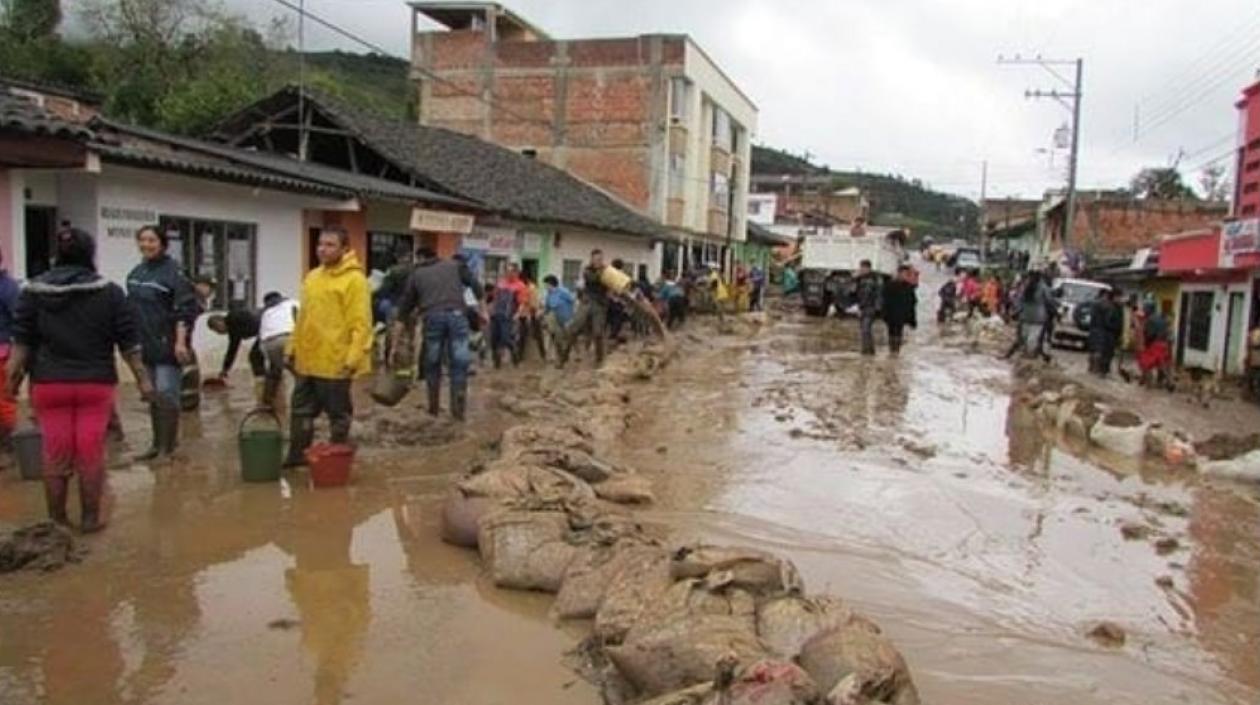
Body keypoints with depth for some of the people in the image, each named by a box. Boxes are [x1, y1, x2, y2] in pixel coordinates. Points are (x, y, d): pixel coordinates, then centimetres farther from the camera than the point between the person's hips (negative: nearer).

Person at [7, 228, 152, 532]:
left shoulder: (34, 290, 3)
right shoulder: (110, 292, -1)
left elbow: (22, 339, 2)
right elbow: (128, 341, -1)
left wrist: (13, 375, 7)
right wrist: (142, 378, 4)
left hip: (49, 383, 1)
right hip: (96, 383, -1)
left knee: (55, 453, 8)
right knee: (91, 453, 4)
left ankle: (56, 520, 18)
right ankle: (90, 518, 12)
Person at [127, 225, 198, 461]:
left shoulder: (173, 271, -10)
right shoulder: (135, 273, 12)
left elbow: (185, 310, -16)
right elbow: (132, 308, 20)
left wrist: (181, 341, -22)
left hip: (167, 345, -7)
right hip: (145, 345, 7)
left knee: (166, 395, -7)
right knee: (152, 397, 13)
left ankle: (168, 447, 1)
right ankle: (157, 444, 23)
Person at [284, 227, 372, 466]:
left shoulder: (354, 279, -13)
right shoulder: (313, 277, 13)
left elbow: (361, 324, -18)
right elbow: (303, 318, 19)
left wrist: (353, 358, -23)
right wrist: (292, 348, 17)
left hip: (335, 362, -8)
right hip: (308, 360, 8)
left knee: (338, 414, 5)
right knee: (301, 410, 17)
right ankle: (298, 455, 30)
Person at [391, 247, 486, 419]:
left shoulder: (416, 275, 22)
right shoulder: (455, 265, 24)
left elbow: (403, 310, 20)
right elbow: (475, 284, 10)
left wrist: (395, 346, 21)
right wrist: (482, 310, 14)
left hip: (432, 318, 1)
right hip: (456, 315, 0)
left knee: (432, 363, 16)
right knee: (459, 362, 5)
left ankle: (434, 406, 23)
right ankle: (458, 407, 4)